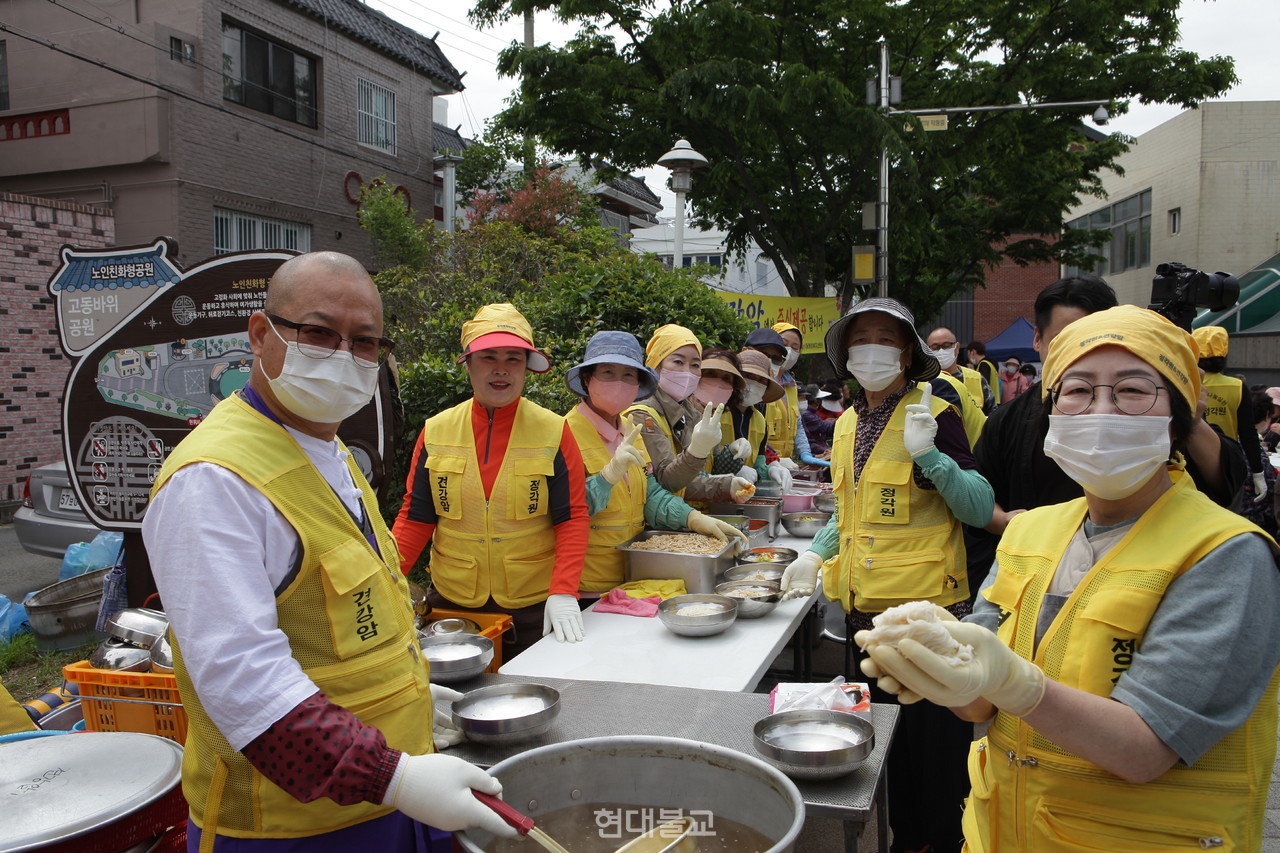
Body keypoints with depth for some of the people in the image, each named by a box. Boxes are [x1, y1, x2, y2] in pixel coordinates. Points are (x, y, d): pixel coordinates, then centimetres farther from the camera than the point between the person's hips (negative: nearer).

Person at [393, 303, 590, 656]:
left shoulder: (553, 431, -5)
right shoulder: (436, 431, 1)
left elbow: (573, 519, -7)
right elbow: (415, 518, 4)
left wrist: (563, 593, -19)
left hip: (534, 607, -2)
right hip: (451, 601, 2)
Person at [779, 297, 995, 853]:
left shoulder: (933, 414, -10)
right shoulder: (847, 425, 10)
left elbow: (981, 508, -15)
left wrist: (928, 453, -28)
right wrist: (815, 554, 8)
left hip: (926, 604, -7)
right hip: (863, 605, 7)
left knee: (932, 737, 5)